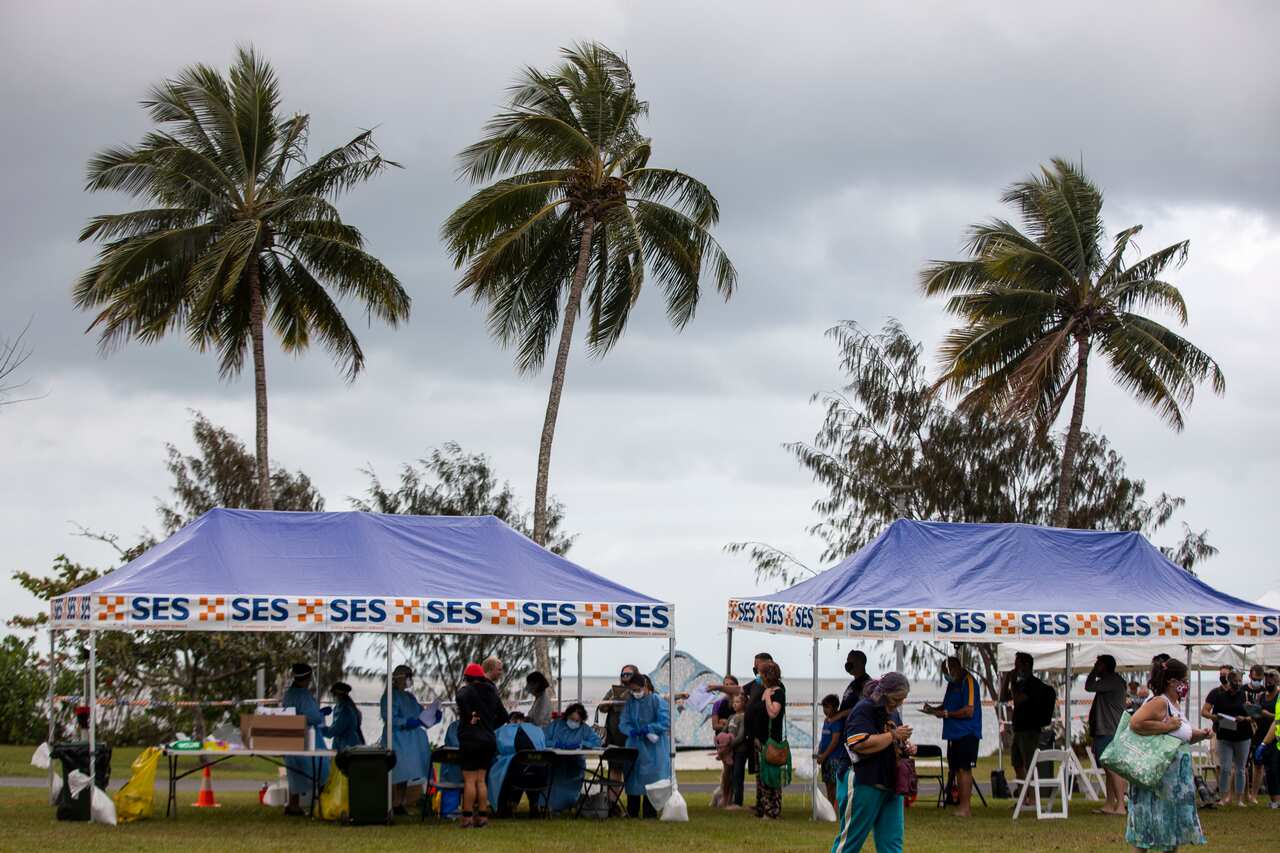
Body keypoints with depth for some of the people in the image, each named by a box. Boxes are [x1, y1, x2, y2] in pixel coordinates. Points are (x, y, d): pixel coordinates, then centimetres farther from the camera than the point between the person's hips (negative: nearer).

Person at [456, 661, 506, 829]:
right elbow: (503, 715, 19)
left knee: (469, 780, -4)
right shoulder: (492, 693, 12)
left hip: (471, 740, -7)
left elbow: (461, 698, -33)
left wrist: (469, 716, -20)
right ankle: (482, 816, 11)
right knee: (481, 780, 12)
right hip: (489, 740, 7)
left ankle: (467, 818, -5)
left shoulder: (468, 690, -9)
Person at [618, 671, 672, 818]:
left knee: (651, 778, -5)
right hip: (635, 745, 4)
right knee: (633, 776, 3)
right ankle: (632, 811, 10)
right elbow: (623, 723, 2)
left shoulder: (656, 701, -7)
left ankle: (650, 811, -1)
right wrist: (632, 731, -19)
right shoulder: (630, 702, 5)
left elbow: (665, 722, -12)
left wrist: (649, 728, -23)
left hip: (653, 747, -4)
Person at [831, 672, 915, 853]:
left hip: (890, 786, 9)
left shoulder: (893, 712, 16)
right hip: (863, 784, -9)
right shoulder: (864, 710, -13)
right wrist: (893, 735, -21)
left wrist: (906, 747, 9)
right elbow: (860, 745, -27)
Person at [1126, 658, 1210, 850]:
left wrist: (1199, 735, 9)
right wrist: (1166, 726, -25)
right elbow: (1135, 723, -31)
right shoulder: (1159, 703, -16)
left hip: (1176, 780, 10)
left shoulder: (1173, 705, 14)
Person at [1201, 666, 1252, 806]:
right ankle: (1224, 797, 2)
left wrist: (1244, 718, -16)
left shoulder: (1242, 694, 1)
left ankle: (1239, 799, 16)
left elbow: (1251, 715, 6)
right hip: (1224, 736, -2)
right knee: (1224, 768, -7)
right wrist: (1213, 717, -28)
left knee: (1239, 768, 9)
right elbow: (1204, 711, -8)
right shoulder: (1217, 693, -5)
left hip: (1242, 736, 2)